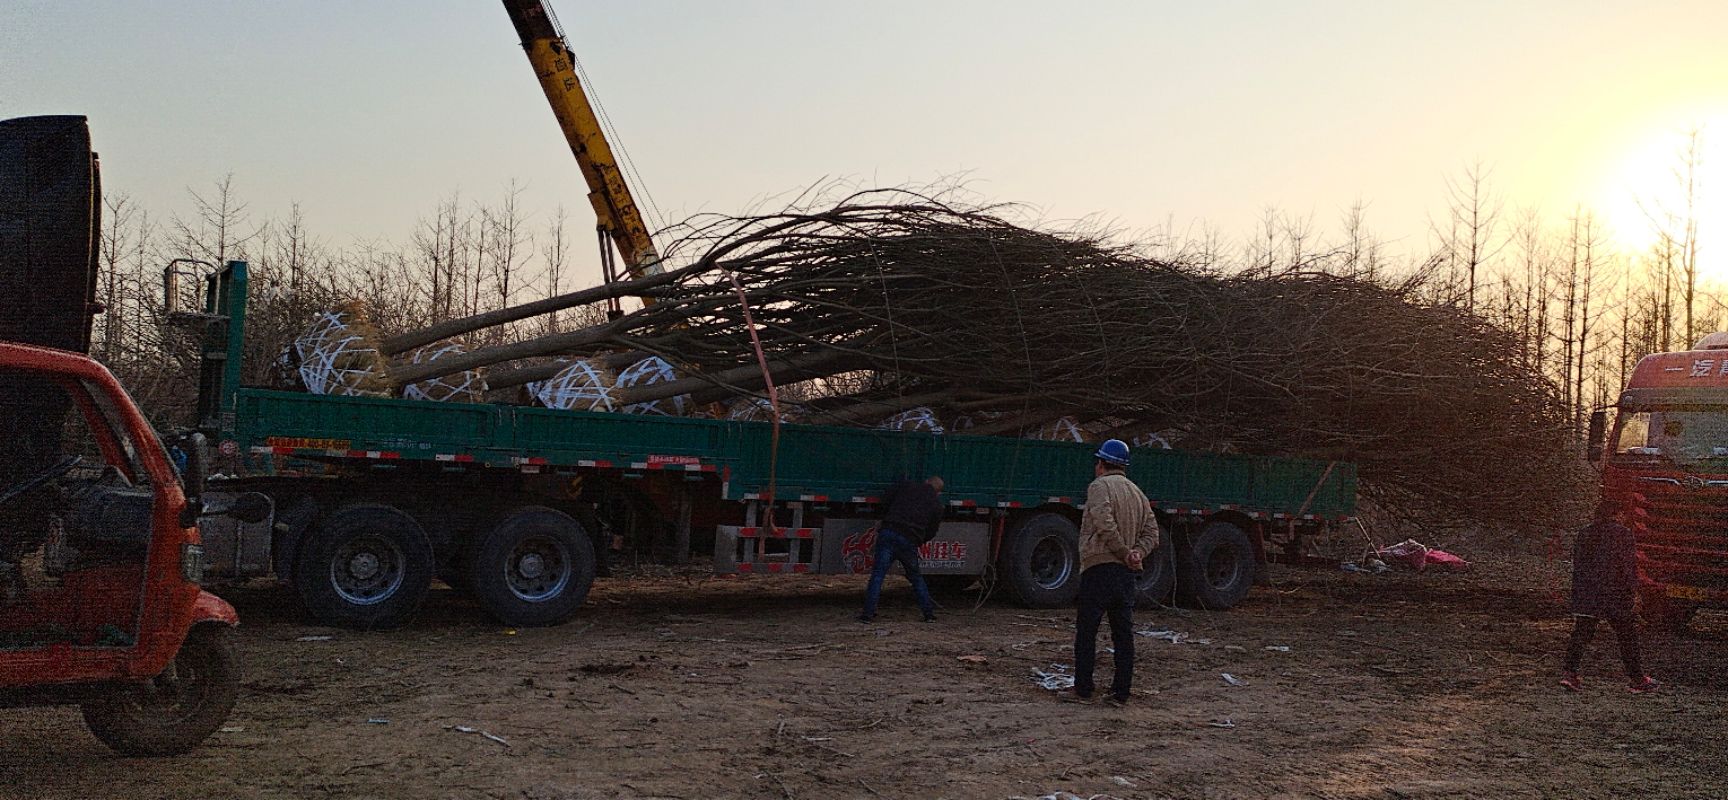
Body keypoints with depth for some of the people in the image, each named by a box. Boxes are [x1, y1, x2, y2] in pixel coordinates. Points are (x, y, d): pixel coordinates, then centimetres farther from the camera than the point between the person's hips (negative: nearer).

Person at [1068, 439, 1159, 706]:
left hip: (1099, 566, -7)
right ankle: (1120, 693, 9)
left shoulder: (1100, 487, -5)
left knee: (1086, 630, 0)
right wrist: (1137, 553, -4)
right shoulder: (1137, 493, 19)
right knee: (1124, 633, 8)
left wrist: (1125, 552, -12)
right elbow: (1151, 531, 11)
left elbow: (1105, 526, -20)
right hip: (1126, 573, 7)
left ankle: (1083, 690, 2)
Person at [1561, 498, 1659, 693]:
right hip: (1614, 593, -4)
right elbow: (1629, 564, -9)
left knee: (1581, 633, 4)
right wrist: (1634, 589, -4)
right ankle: (1636, 679, 17)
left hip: (1585, 592, 5)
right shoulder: (1622, 533, -5)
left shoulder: (1585, 533, 11)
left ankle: (1570, 673, -9)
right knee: (1627, 635, 8)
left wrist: (1577, 590, 18)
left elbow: (1577, 562, 14)